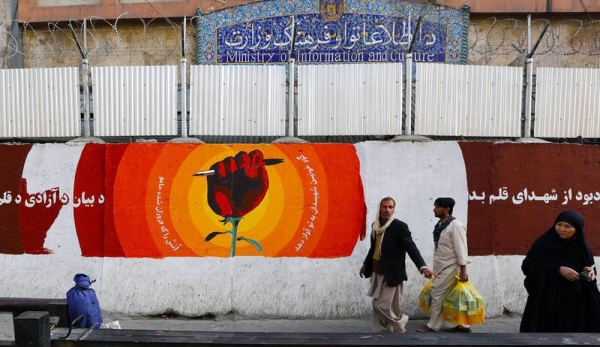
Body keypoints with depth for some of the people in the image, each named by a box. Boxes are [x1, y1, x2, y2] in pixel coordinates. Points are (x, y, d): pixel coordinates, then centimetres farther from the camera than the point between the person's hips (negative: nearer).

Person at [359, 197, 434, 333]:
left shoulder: (399, 226, -14)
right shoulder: (376, 225, 7)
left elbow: (411, 248, -21)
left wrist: (423, 267, -33)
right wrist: (366, 264, 27)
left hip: (391, 274, -7)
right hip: (377, 273, 7)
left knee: (385, 306, -6)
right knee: (377, 306, 12)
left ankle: (399, 329, 21)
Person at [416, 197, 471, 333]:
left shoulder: (455, 226, -17)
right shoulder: (439, 225, 8)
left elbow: (461, 250, -19)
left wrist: (463, 271, -19)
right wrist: (435, 269, 18)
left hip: (450, 267, -8)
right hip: (442, 267, 8)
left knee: (437, 293, -5)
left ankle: (433, 326, 6)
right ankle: (463, 325, 23)